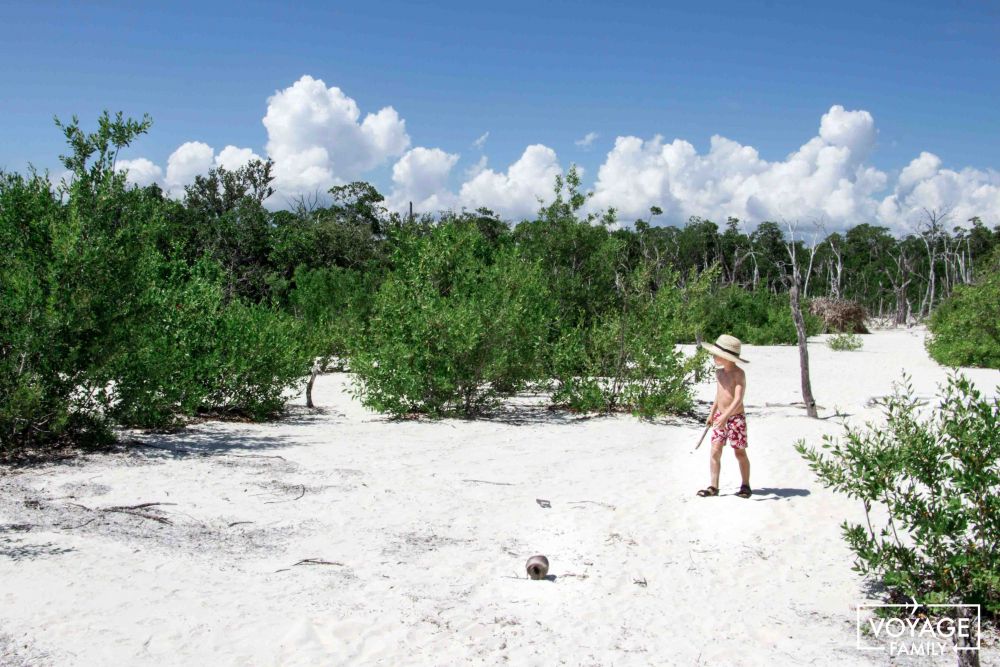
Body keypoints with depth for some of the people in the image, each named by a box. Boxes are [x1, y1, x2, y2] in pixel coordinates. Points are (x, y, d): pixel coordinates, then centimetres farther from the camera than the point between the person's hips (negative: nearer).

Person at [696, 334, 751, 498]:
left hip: (736, 418, -6)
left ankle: (745, 485, 21)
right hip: (720, 417, 6)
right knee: (715, 451, -1)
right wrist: (712, 412, 23)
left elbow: (738, 398, -26)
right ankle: (714, 486, 4)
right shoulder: (719, 372, 6)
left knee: (740, 453, 6)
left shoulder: (739, 374, -17)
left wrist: (725, 416, -36)